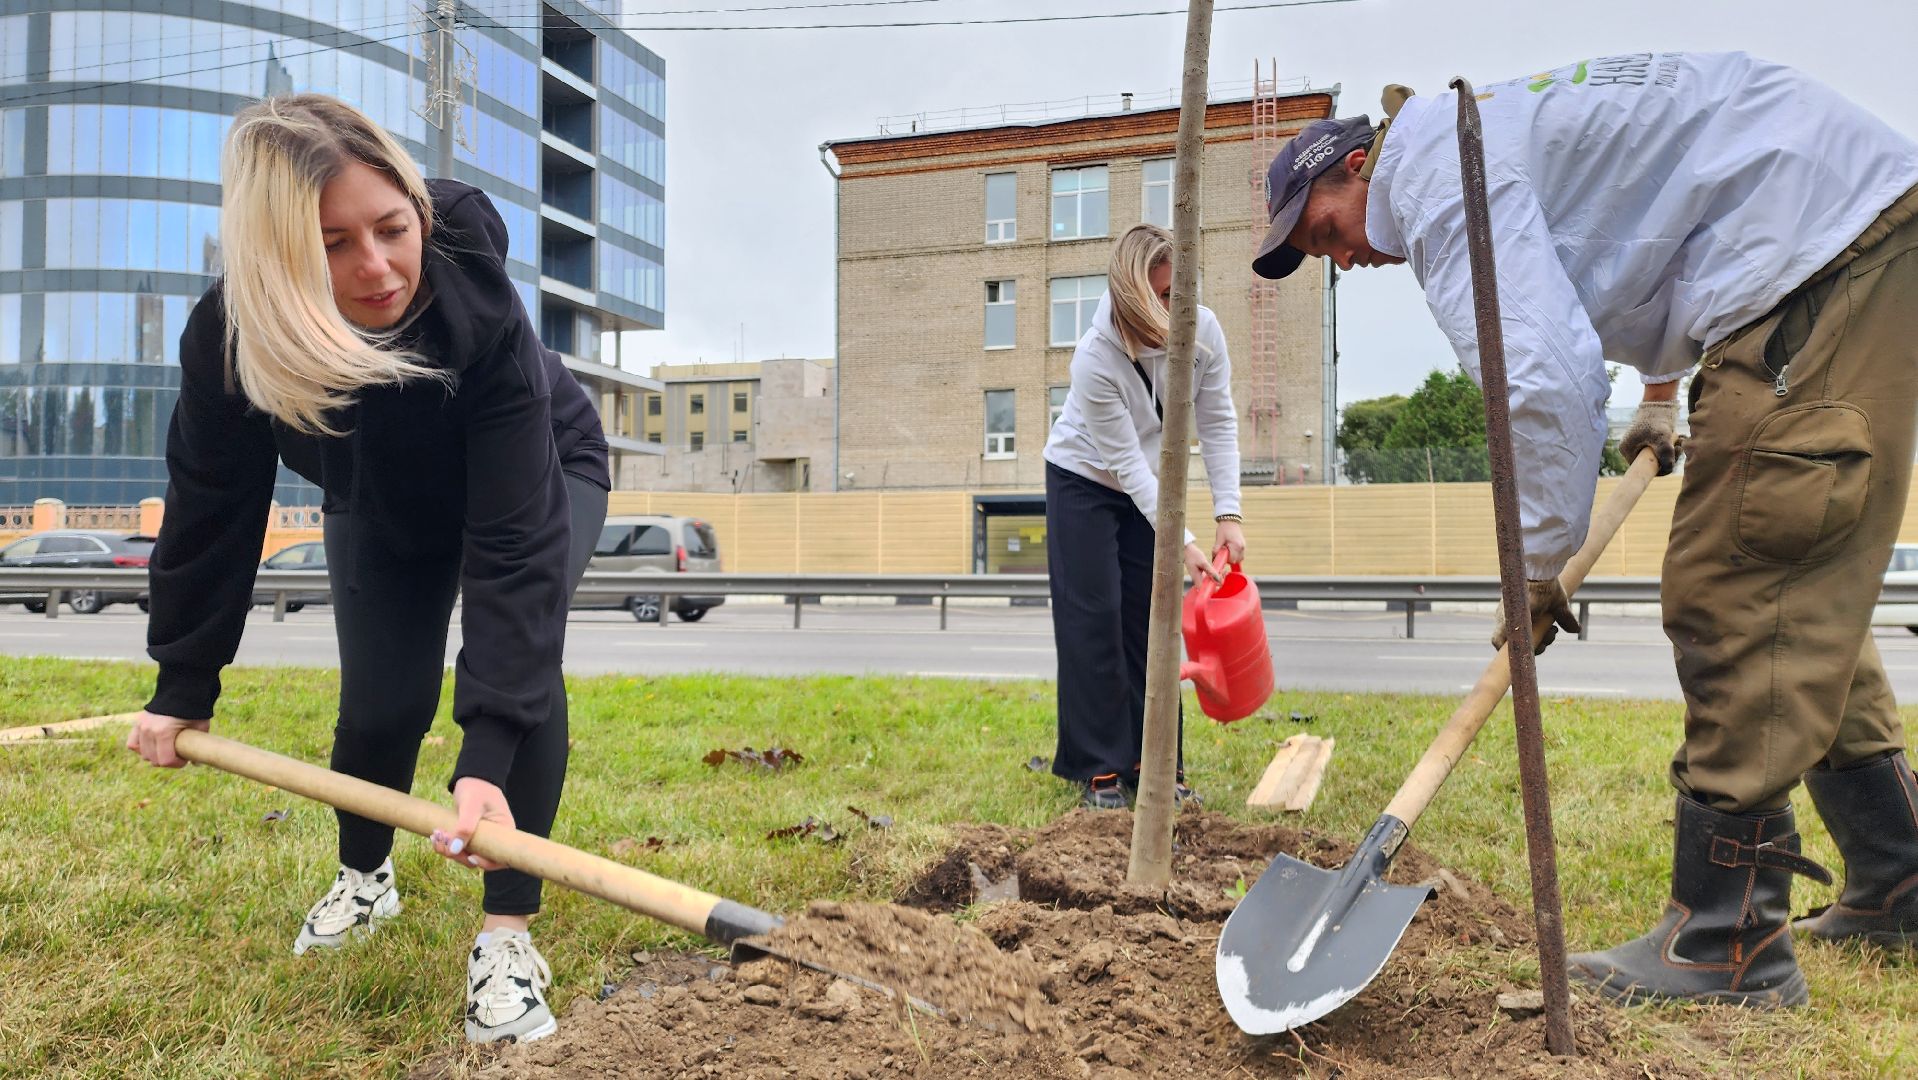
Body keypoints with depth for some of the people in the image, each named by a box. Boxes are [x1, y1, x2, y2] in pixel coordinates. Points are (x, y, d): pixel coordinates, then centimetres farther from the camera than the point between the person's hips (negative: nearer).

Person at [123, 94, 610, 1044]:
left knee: (521, 656, -27)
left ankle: (507, 933, -12)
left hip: (539, 473, -2)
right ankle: (364, 878, 29)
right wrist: (182, 688, -7)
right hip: (380, 506, 3)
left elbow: (514, 539, -45)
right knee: (381, 703, -5)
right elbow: (211, 515, -15)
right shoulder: (228, 337, -30)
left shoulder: (477, 300, -41)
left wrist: (487, 753, -51)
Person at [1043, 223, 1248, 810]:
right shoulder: (1095, 357, -33)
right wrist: (1184, 543, -31)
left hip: (1151, 484, 4)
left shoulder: (1203, 329, -21)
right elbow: (1125, 460, -29)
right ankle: (1099, 767, 2)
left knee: (1150, 619, 3)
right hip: (1084, 481, -4)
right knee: (1093, 618, -7)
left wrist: (1229, 513, -20)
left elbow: (1217, 423, -12)